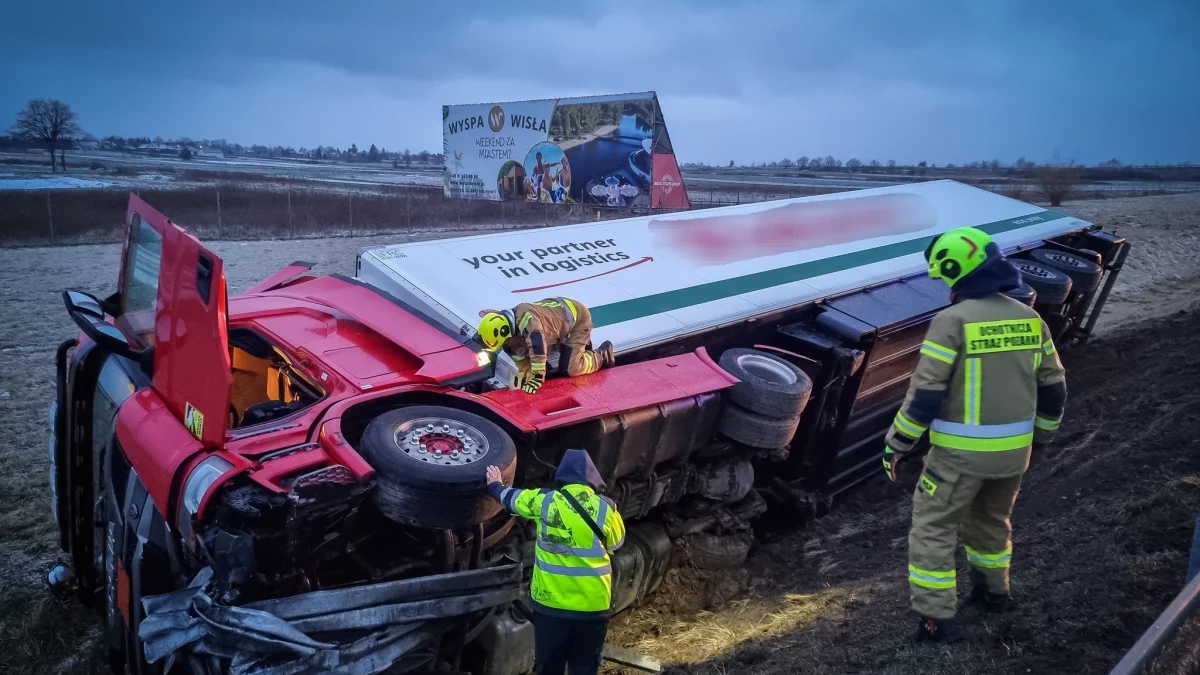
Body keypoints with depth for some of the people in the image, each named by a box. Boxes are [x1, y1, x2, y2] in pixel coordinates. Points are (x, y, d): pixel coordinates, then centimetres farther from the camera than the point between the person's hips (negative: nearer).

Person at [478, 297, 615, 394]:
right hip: (563, 316, 9)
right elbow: (521, 358, 2)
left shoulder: (526, 318, -38)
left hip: (578, 317, -9)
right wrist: (523, 380, -5)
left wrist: (537, 379, -40)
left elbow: (538, 349, -45)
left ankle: (603, 355, 8)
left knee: (570, 369, -14)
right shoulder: (514, 327, -8)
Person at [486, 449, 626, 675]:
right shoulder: (605, 509, -8)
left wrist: (495, 485, 34)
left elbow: (511, 498, 13)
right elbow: (616, 544, 9)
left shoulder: (543, 501, -6)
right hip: (592, 605, 0)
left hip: (550, 603, 0)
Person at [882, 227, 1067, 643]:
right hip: (1013, 449, 7)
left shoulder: (953, 320, -17)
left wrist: (897, 444, -7)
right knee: (992, 519, 28)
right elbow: (1053, 388, 11)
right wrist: (1040, 435, 25)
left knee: (933, 528, 5)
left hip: (961, 451, -6)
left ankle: (937, 619, 6)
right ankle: (993, 591, 45)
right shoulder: (1029, 319, 3)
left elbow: (925, 394, -17)